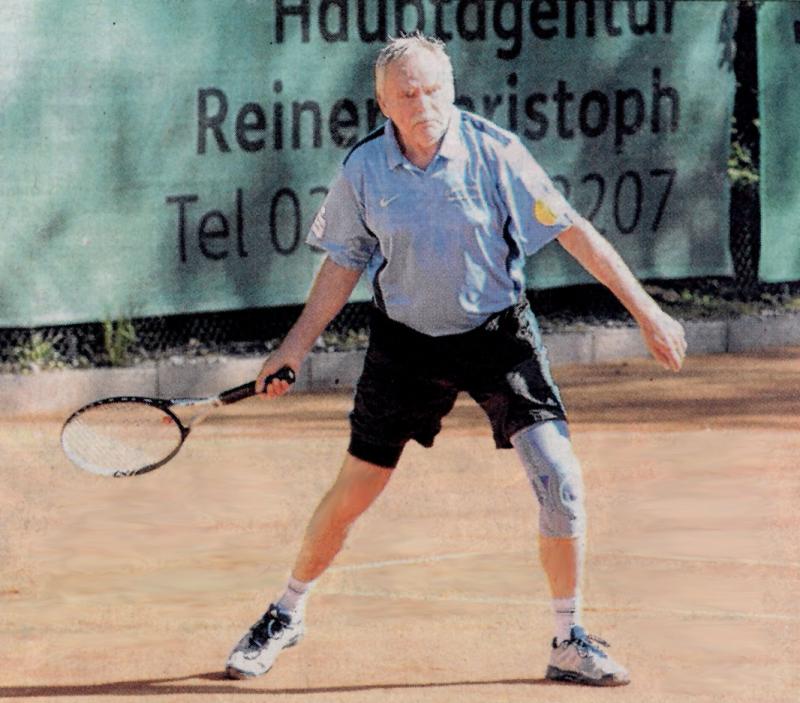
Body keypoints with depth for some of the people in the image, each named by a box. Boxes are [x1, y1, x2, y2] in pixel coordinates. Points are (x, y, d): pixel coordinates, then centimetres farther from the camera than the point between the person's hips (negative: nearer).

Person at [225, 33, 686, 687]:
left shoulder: (494, 152, -16)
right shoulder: (363, 169, -10)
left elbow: (573, 230, -10)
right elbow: (344, 262, 5)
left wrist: (647, 311, -10)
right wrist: (297, 346, 2)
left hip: (499, 332, -1)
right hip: (407, 341, 1)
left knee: (559, 475, -15)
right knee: (353, 492, 4)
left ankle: (570, 643, -1)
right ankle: (287, 614, 29)